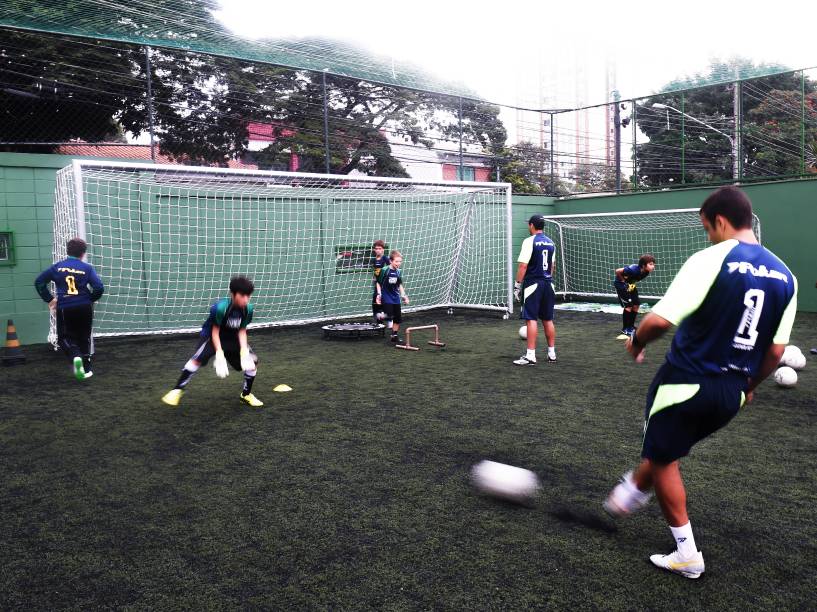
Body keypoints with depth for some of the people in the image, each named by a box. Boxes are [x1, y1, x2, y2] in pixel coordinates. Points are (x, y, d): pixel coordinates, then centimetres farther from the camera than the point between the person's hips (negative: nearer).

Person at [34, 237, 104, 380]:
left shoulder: (57, 267, 3)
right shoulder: (87, 268, -2)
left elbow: (39, 282, 1)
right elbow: (99, 288, -12)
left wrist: (49, 299, 8)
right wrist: (90, 299, 6)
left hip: (64, 309, 0)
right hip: (84, 308, 0)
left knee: (64, 337, 12)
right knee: (84, 338, 15)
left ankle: (75, 356, -17)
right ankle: (86, 369, 16)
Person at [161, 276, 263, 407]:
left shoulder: (248, 309, -20)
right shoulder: (220, 307, -33)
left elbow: (242, 330, -9)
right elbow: (215, 331, -22)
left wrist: (244, 350, -22)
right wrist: (219, 353, -29)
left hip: (232, 338, 5)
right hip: (211, 336, -5)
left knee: (252, 361, -7)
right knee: (198, 359, -28)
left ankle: (246, 394, 13)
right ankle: (177, 390, -12)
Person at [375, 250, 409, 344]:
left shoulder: (399, 272, 3)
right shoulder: (385, 270, -12)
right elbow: (378, 283, -5)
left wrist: (403, 295, 10)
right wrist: (379, 294, -12)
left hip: (396, 298, 6)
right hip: (386, 298, -6)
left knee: (398, 318, 6)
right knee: (389, 315, -14)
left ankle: (394, 335, 18)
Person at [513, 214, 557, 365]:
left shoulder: (529, 241, -10)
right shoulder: (550, 242, 11)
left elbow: (523, 265, -16)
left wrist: (517, 285, -11)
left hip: (533, 284, -7)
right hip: (548, 284, 7)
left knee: (531, 319, -7)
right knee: (548, 319, 13)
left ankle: (530, 355, -10)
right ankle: (552, 353, 20)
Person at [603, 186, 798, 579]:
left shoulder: (710, 260, -17)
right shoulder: (785, 276, 3)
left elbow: (660, 319, -23)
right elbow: (776, 350, 6)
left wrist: (637, 342, -3)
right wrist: (749, 385, 21)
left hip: (687, 381, -7)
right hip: (731, 392, 7)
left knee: (664, 460, 12)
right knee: (667, 449, 27)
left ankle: (687, 556, 18)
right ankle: (629, 496, 47)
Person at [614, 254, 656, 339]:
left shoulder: (646, 272, -12)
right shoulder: (634, 269, -36)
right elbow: (618, 271, -31)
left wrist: (632, 283, 1)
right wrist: (623, 281, -20)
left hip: (631, 285, 8)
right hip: (621, 284, -8)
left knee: (636, 305, 5)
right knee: (628, 306, -12)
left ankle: (631, 327, 20)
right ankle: (625, 330, -2)